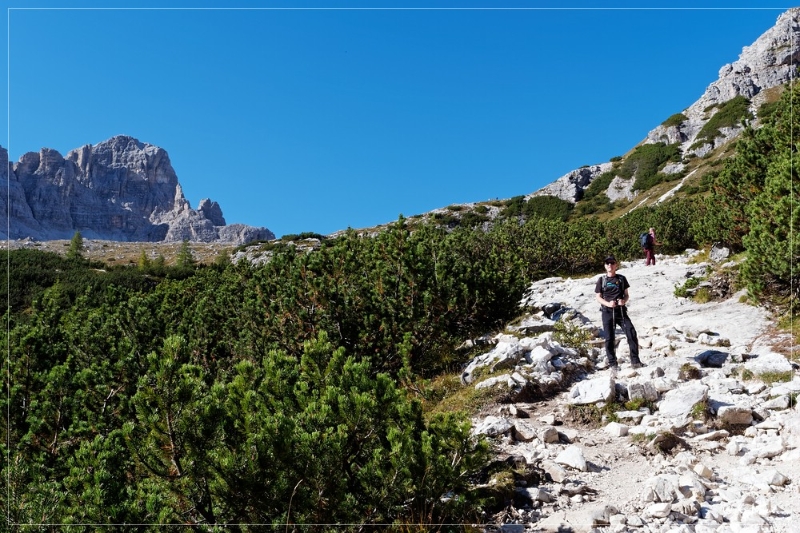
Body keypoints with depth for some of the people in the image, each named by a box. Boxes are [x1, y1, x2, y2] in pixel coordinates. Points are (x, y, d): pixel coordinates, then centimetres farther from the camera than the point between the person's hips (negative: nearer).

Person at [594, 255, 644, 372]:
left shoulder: (621, 278, 10)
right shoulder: (601, 280, 6)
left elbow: (626, 294, 14)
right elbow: (598, 296, 5)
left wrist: (624, 300, -10)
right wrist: (608, 303, -14)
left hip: (621, 311, 1)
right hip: (607, 312, -1)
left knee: (631, 333, -14)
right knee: (609, 338, 0)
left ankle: (635, 361, -9)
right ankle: (612, 364, 9)